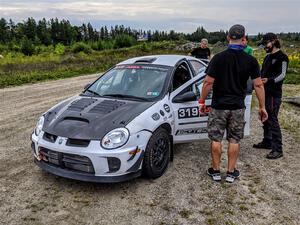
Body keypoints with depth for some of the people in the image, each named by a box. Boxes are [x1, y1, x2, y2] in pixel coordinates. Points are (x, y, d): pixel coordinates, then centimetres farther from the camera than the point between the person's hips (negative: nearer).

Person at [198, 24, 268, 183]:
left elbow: (208, 82, -11)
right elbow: (258, 85, -1)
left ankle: (215, 171, 20)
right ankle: (231, 172, 21)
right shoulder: (251, 61, -3)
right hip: (238, 107, 2)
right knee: (234, 140, 12)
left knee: (216, 139, 10)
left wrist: (202, 101, 0)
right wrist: (262, 107, 7)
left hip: (219, 106, -2)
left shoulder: (218, 58, -9)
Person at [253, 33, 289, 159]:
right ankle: (267, 142, 30)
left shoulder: (282, 57, -10)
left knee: (273, 120, -9)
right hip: (265, 92, 9)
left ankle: (277, 149, -4)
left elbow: (282, 75, -20)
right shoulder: (268, 56, 16)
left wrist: (269, 80, -35)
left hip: (274, 94, -9)